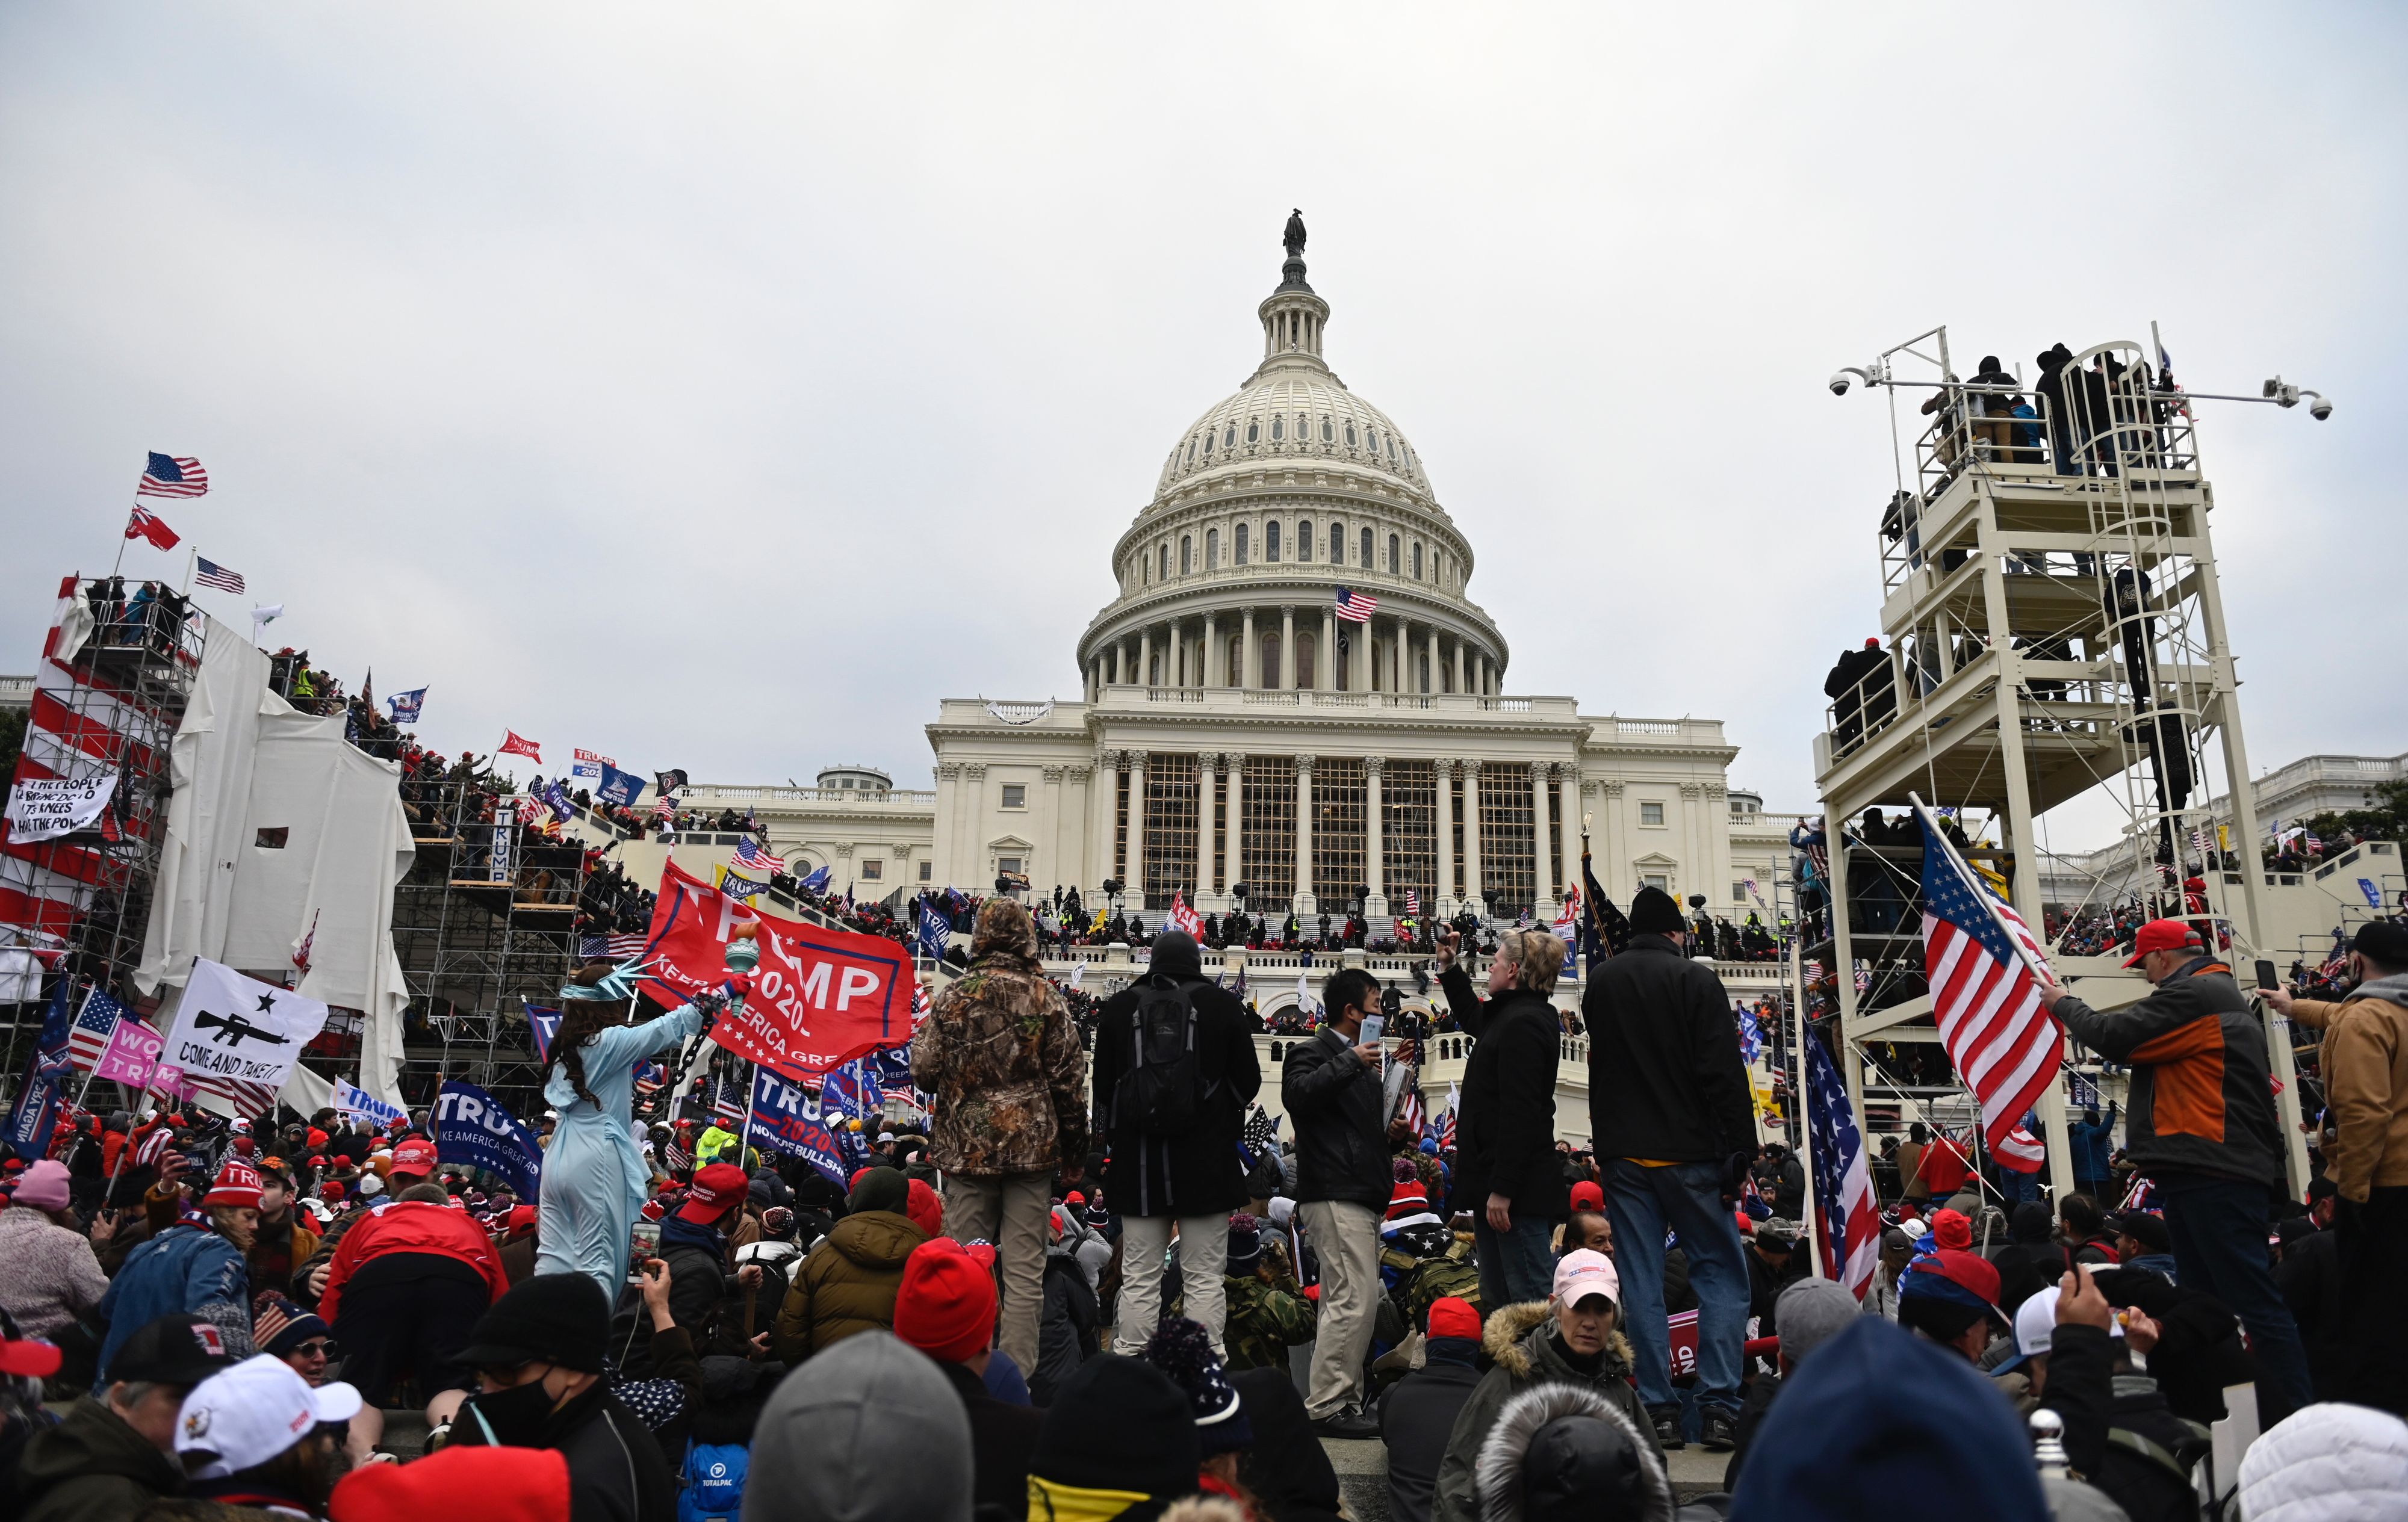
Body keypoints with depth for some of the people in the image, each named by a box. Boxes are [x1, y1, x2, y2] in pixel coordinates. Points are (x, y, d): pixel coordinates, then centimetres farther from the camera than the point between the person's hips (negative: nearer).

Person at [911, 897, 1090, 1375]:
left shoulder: (954, 996, -1)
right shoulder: (1046, 996, -2)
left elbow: (925, 1071, 0)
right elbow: (1070, 1080, -1)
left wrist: (919, 1040, 22)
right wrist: (1074, 1153, 7)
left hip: (967, 1148, 1)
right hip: (1033, 1147, -1)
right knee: (1025, 1271, 3)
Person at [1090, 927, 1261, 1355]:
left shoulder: (1118, 1007, 2)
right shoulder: (1223, 1005, -2)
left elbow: (1102, 1085, 7)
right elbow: (1249, 1081, 3)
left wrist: (1109, 1130, 25)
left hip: (1139, 1161, 2)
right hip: (1207, 1159, -1)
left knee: (1140, 1277, 8)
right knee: (1204, 1277, 3)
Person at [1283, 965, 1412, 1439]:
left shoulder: (1361, 1061, 23)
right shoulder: (1312, 1053, -6)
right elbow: (1297, 1095, -28)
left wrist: (1389, 1132, 15)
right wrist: (1351, 1061, -26)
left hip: (1362, 1196, 10)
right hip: (1335, 1195, -10)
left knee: (1347, 1302, 12)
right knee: (1354, 1299, -14)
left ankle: (1343, 1403, 18)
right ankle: (1325, 1407, -9)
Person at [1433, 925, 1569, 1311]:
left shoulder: (1522, 1023, -17)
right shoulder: (1511, 1016, 16)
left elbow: (1519, 1112, -24)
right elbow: (1473, 1018, 41)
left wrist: (1502, 1189, -25)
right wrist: (1448, 967, 38)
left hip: (1515, 1189, -11)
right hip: (1496, 1181, 11)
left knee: (1530, 1300, -8)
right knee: (1496, 1297, 14)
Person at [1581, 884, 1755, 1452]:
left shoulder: (1599, 983, 8)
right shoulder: (1696, 980, -7)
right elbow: (1724, 1071, -11)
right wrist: (1741, 1149, -9)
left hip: (1623, 1154, 4)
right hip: (1689, 1152, -3)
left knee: (1642, 1283, 6)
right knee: (1722, 1274, 6)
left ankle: (1659, 1411, 6)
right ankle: (1719, 1408, 0)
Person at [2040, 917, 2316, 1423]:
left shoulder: (2193, 995, -11)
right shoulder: (2220, 996, 24)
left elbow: (2113, 1037, -13)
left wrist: (2062, 1003, 2)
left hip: (2213, 1176, -11)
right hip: (2212, 1172, 11)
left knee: (2256, 1303, -11)